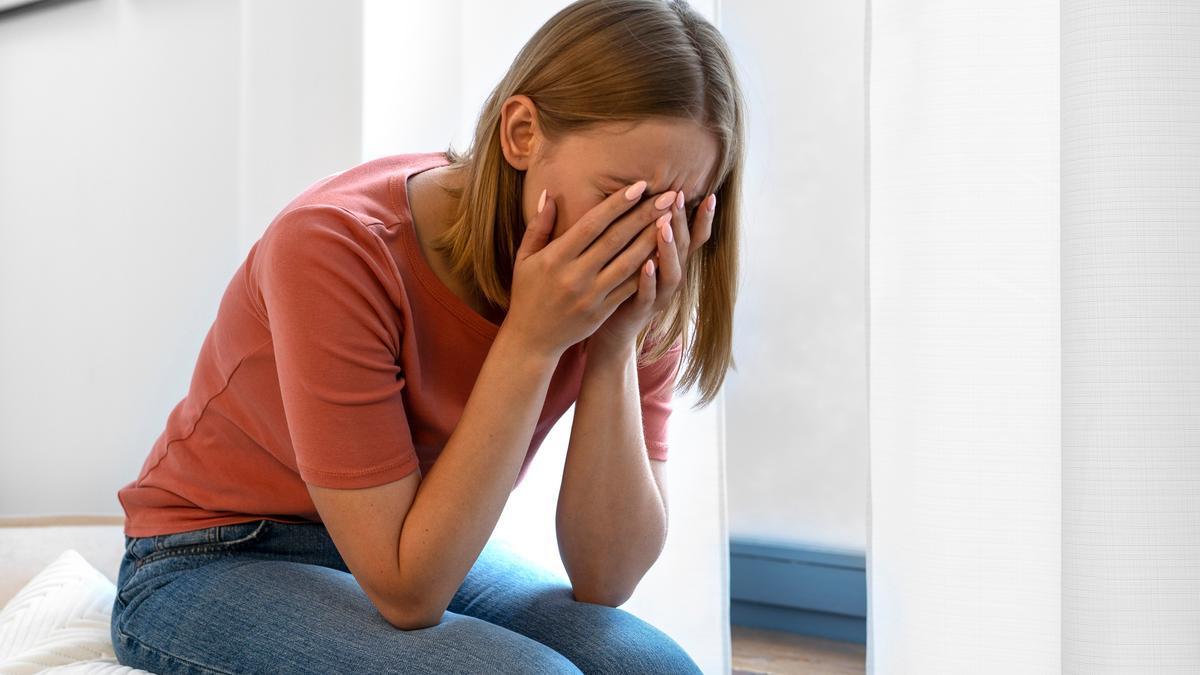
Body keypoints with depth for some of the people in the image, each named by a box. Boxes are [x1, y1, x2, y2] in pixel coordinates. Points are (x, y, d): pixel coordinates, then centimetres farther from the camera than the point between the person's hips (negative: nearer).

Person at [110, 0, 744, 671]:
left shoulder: (627, 290, -13)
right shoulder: (340, 247, -28)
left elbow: (605, 582, -15)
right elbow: (407, 592, -28)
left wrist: (616, 348, -28)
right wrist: (530, 341, -34)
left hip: (419, 546, 4)